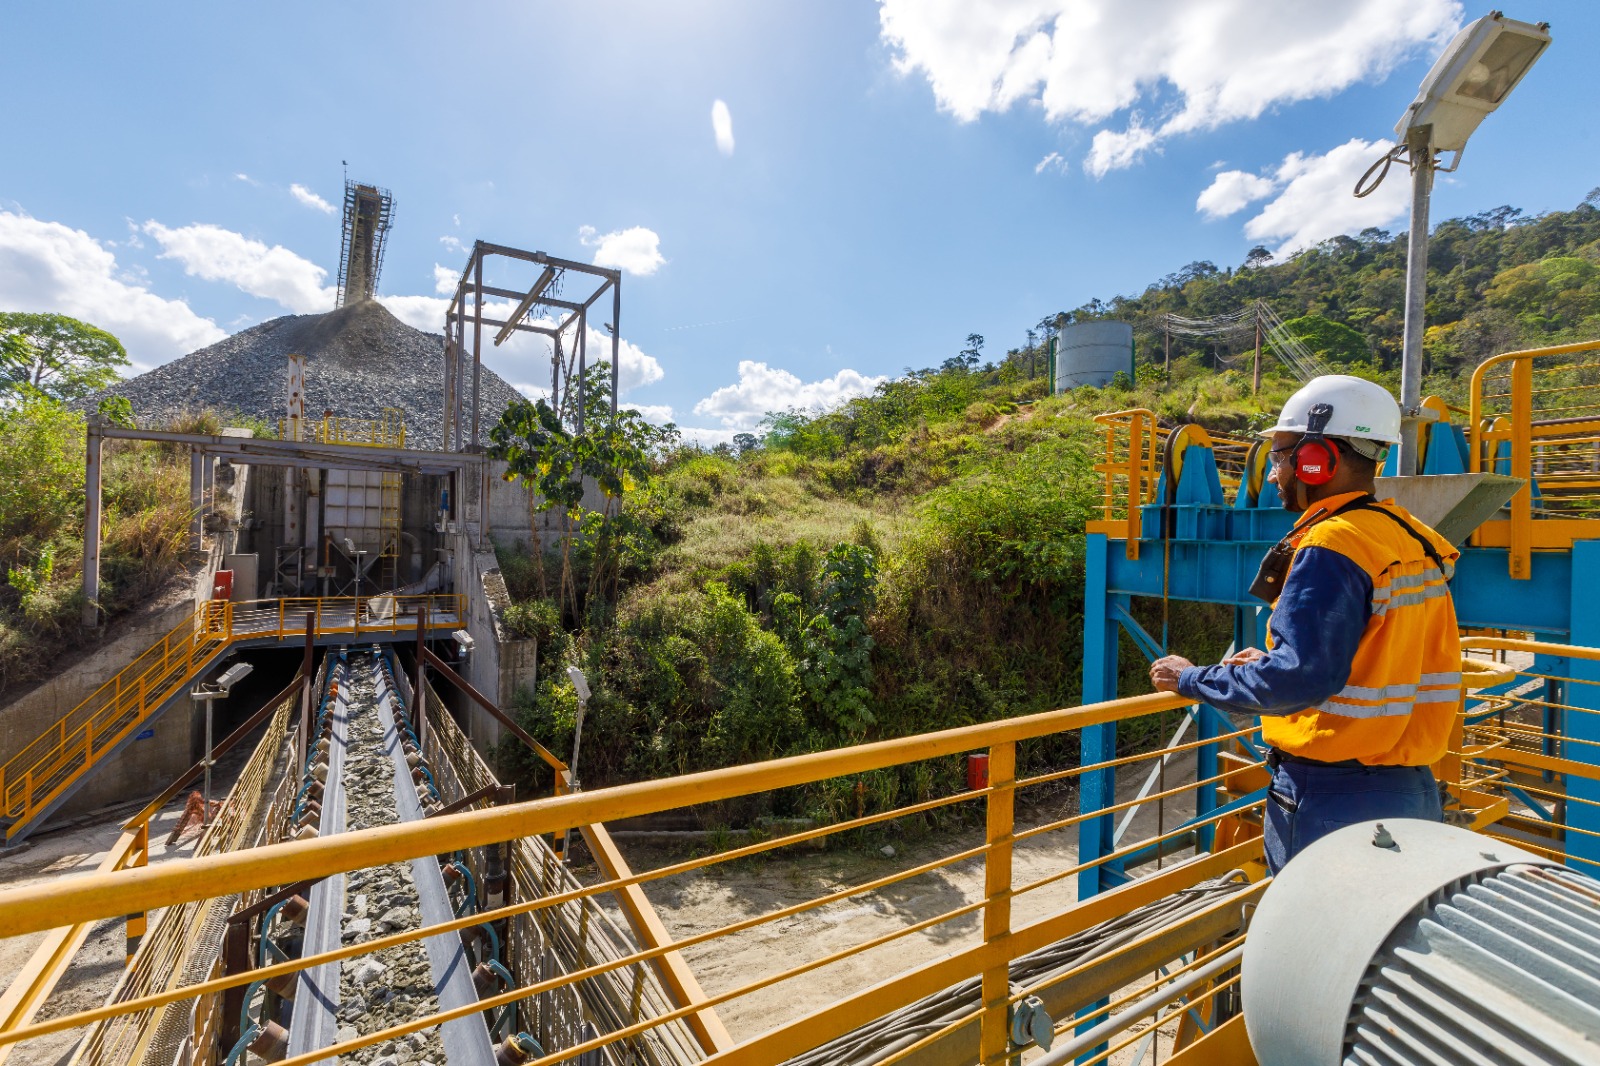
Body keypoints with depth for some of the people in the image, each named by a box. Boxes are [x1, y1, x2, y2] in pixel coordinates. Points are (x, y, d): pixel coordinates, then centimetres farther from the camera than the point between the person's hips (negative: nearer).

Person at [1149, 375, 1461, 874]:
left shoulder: (1331, 548, -21)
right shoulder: (1414, 541, 7)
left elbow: (1297, 680, -27)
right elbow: (1378, 663, 12)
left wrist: (1190, 679, -16)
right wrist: (1270, 663, 13)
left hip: (1334, 800, -9)